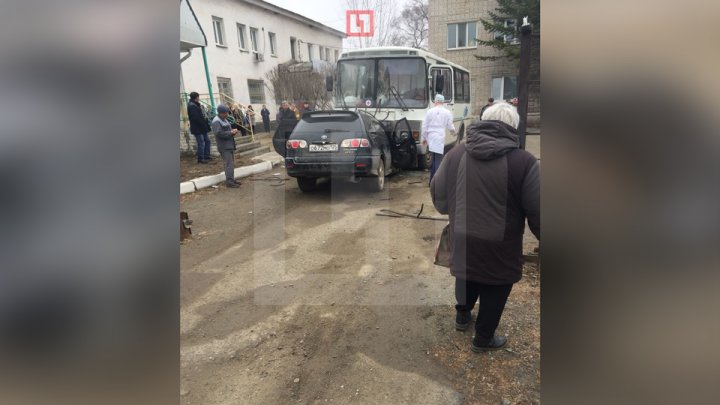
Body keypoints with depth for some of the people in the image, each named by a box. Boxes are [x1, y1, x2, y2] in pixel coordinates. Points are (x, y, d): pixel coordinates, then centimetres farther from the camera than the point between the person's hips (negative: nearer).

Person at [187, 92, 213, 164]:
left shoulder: (196, 105, 15)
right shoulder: (192, 106, -17)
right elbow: (196, 118, -24)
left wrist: (205, 124, 5)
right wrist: (204, 124, -18)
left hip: (202, 128, 10)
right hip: (197, 129, -10)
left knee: (207, 141, 16)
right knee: (201, 143, -5)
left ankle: (206, 155, 26)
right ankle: (200, 159, 4)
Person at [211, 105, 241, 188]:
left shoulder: (224, 119, 19)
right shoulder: (216, 121, -13)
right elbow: (218, 133, -24)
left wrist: (233, 131, 8)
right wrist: (230, 133, -19)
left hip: (230, 145, 10)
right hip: (224, 147, -10)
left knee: (231, 163, 14)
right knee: (229, 164, -12)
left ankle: (231, 180, 22)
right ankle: (229, 182, -9)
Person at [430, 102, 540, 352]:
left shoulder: (456, 155, -2)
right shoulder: (523, 161, -15)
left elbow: (438, 195, 8)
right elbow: (536, 212, -14)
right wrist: (541, 237, 4)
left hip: (462, 240, 4)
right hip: (499, 247, -4)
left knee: (466, 278, 28)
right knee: (494, 292, 16)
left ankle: (462, 317, 48)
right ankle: (483, 339, 33)